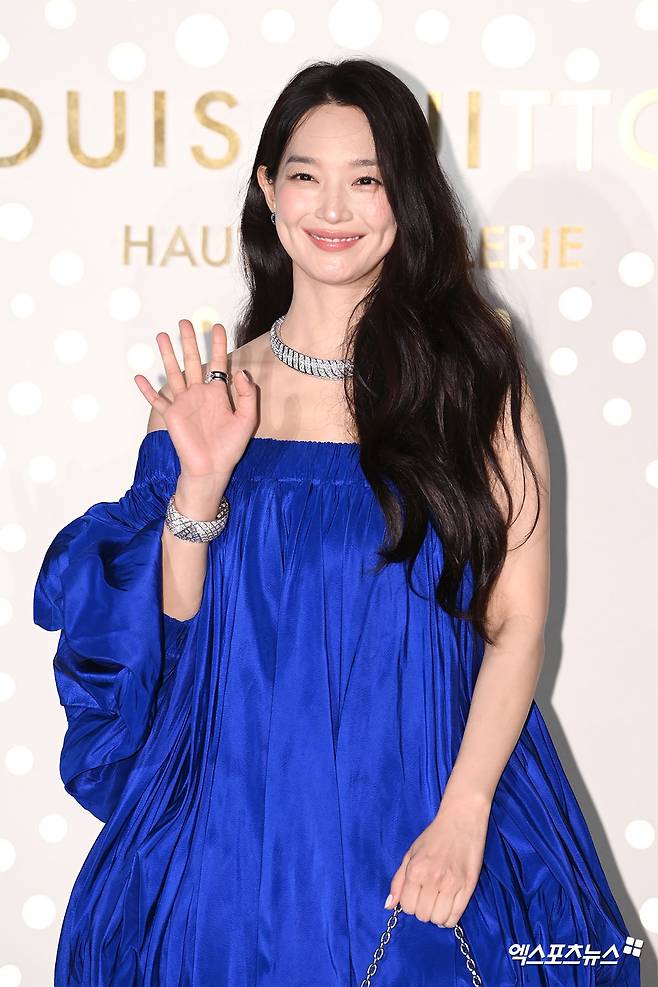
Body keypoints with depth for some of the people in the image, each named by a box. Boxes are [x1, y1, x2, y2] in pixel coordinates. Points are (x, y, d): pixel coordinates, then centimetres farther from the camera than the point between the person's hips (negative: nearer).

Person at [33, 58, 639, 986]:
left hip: (428, 784, -1)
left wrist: (463, 816, -15)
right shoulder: (216, 385, 1)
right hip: (245, 798, 2)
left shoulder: (472, 370, -5)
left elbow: (519, 619, -7)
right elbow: (177, 626, 2)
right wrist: (200, 481, -13)